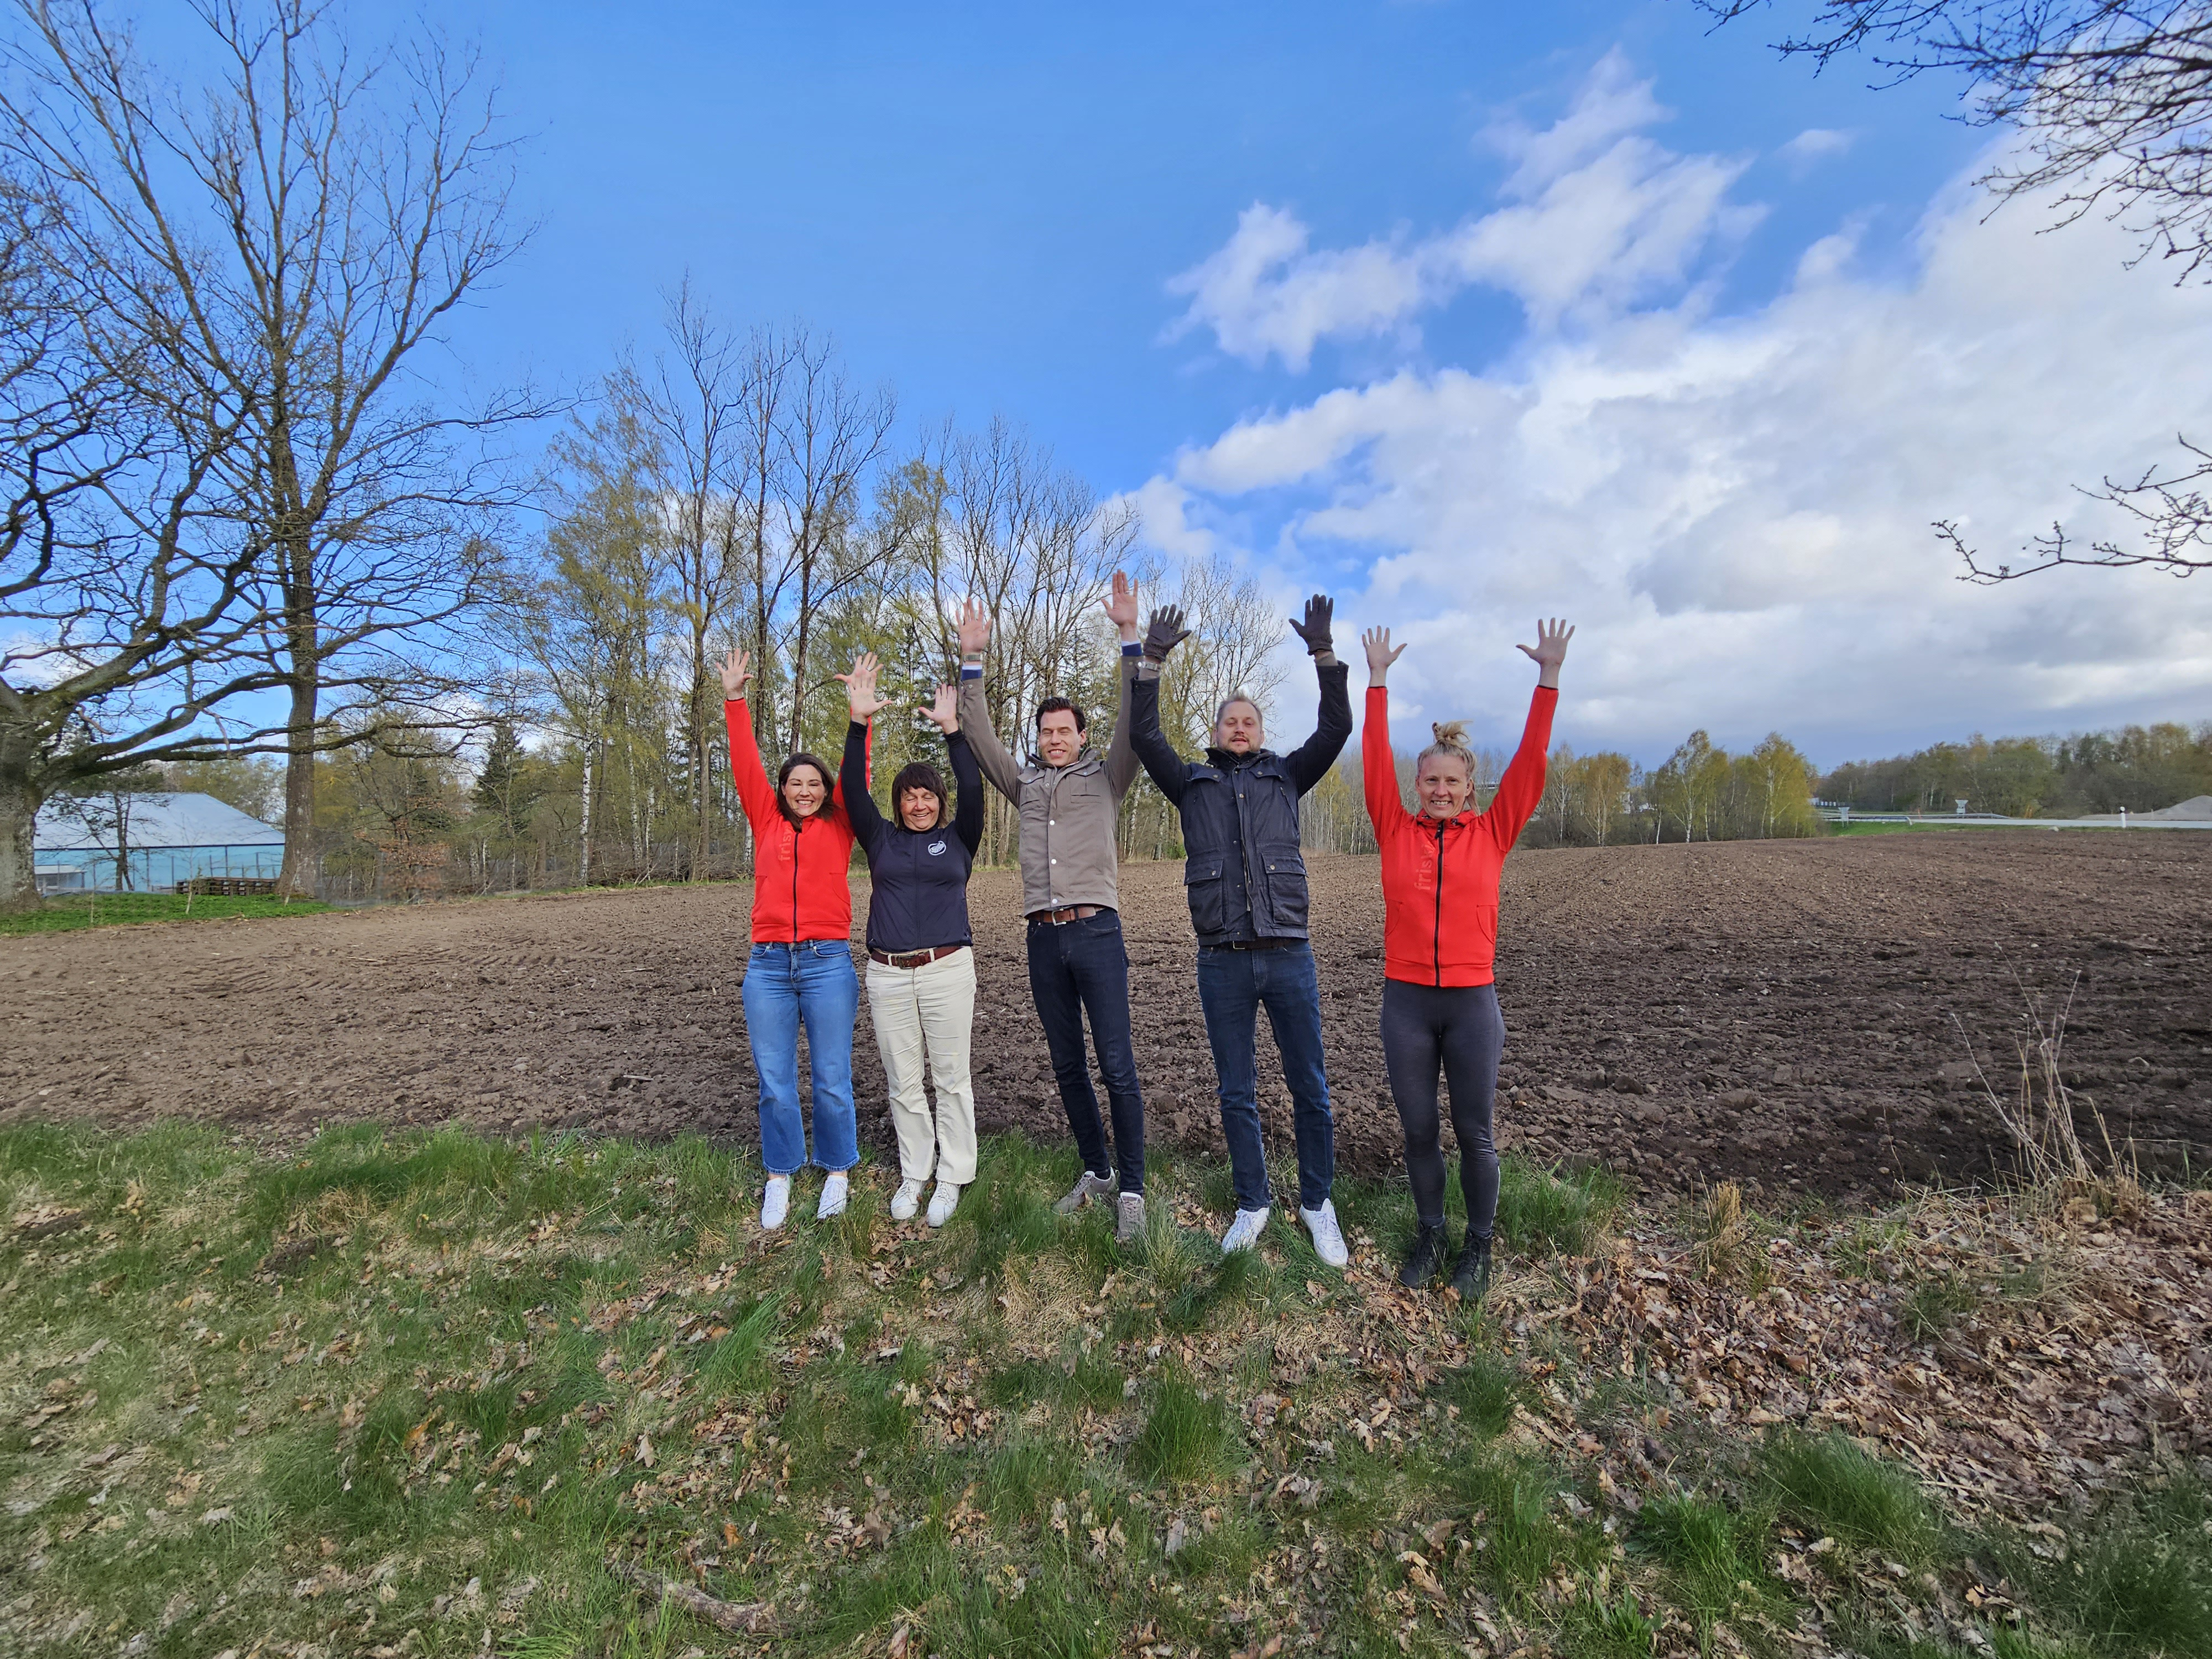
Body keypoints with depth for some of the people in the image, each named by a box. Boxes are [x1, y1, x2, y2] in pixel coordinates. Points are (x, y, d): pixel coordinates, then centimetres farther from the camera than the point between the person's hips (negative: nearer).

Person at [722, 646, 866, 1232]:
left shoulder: (838, 827, 6)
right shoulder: (766, 823, 11)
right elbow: (746, 766, 8)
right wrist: (734, 701, 5)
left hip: (828, 963, -2)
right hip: (768, 966, 2)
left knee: (832, 1081, 5)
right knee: (774, 1083, 8)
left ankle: (838, 1174, 23)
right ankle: (780, 1179, 24)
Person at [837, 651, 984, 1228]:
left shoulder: (958, 839, 7)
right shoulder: (881, 839, 10)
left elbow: (973, 787, -8)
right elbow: (853, 788, -2)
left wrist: (952, 728, -15)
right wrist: (859, 721, -12)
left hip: (948, 969, -2)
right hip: (888, 975, 2)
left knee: (951, 1077, 4)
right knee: (902, 1083, 9)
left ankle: (952, 1178, 16)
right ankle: (912, 1174, 23)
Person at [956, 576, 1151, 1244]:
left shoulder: (1105, 777, 6)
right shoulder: (1026, 783, 15)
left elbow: (1135, 721, -5)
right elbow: (979, 737, 9)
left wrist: (1130, 636, -12)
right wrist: (971, 660, 3)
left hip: (1096, 931, -4)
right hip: (1044, 938, 4)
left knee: (1117, 1065, -4)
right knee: (1067, 1066, 11)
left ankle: (1131, 1190, 5)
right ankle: (1096, 1170, 26)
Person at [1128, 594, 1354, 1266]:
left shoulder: (1285, 776, 11)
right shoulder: (1192, 782, 11)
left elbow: (1336, 730, 0)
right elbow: (1144, 735, 0)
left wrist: (1325, 654, -8)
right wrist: (1152, 661, -7)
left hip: (1289, 956, 0)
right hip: (1222, 962, 1)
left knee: (1310, 1090, 7)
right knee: (1236, 1094, 11)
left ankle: (1317, 1203, 26)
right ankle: (1252, 1204, 28)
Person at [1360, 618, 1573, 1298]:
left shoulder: (1491, 834, 1)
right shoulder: (1396, 833, 1)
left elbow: (1530, 764, -2)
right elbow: (1375, 762, -1)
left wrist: (1549, 676, -3)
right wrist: (1378, 680, 0)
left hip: (1472, 1002, -1)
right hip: (1405, 1001, 1)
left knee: (1474, 1133, 10)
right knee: (1418, 1130, 12)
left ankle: (1479, 1244, 30)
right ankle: (1429, 1234, 31)